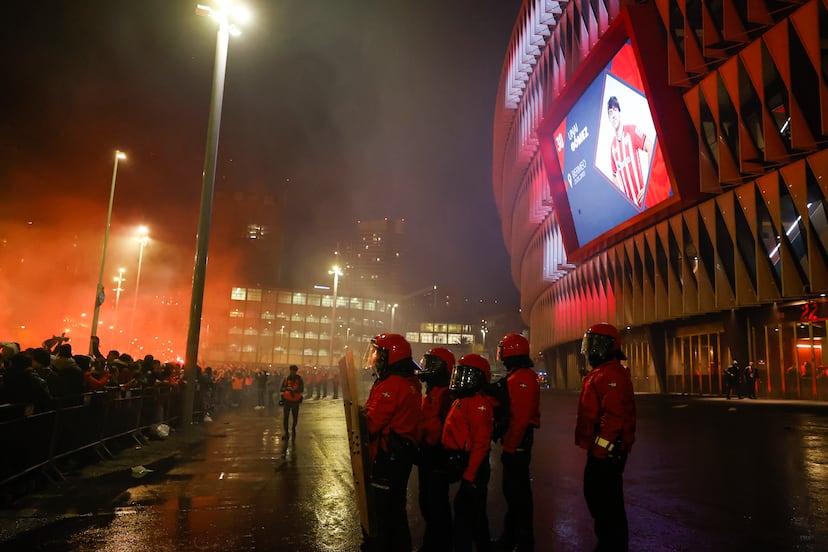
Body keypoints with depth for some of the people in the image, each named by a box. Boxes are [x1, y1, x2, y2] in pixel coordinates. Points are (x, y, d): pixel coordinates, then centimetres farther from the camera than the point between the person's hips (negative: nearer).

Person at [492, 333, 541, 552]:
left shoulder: (522, 378, -19)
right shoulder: (516, 376, 14)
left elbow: (520, 417, -25)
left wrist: (510, 446, -22)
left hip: (518, 442, -10)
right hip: (516, 440, 10)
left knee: (518, 491, -1)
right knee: (512, 488, 17)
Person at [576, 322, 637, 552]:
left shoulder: (611, 374, -20)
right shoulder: (600, 373, 15)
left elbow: (614, 416, -28)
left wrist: (600, 448, -27)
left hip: (607, 452, -11)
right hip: (601, 449, 11)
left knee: (607, 500, -2)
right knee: (595, 494, 20)